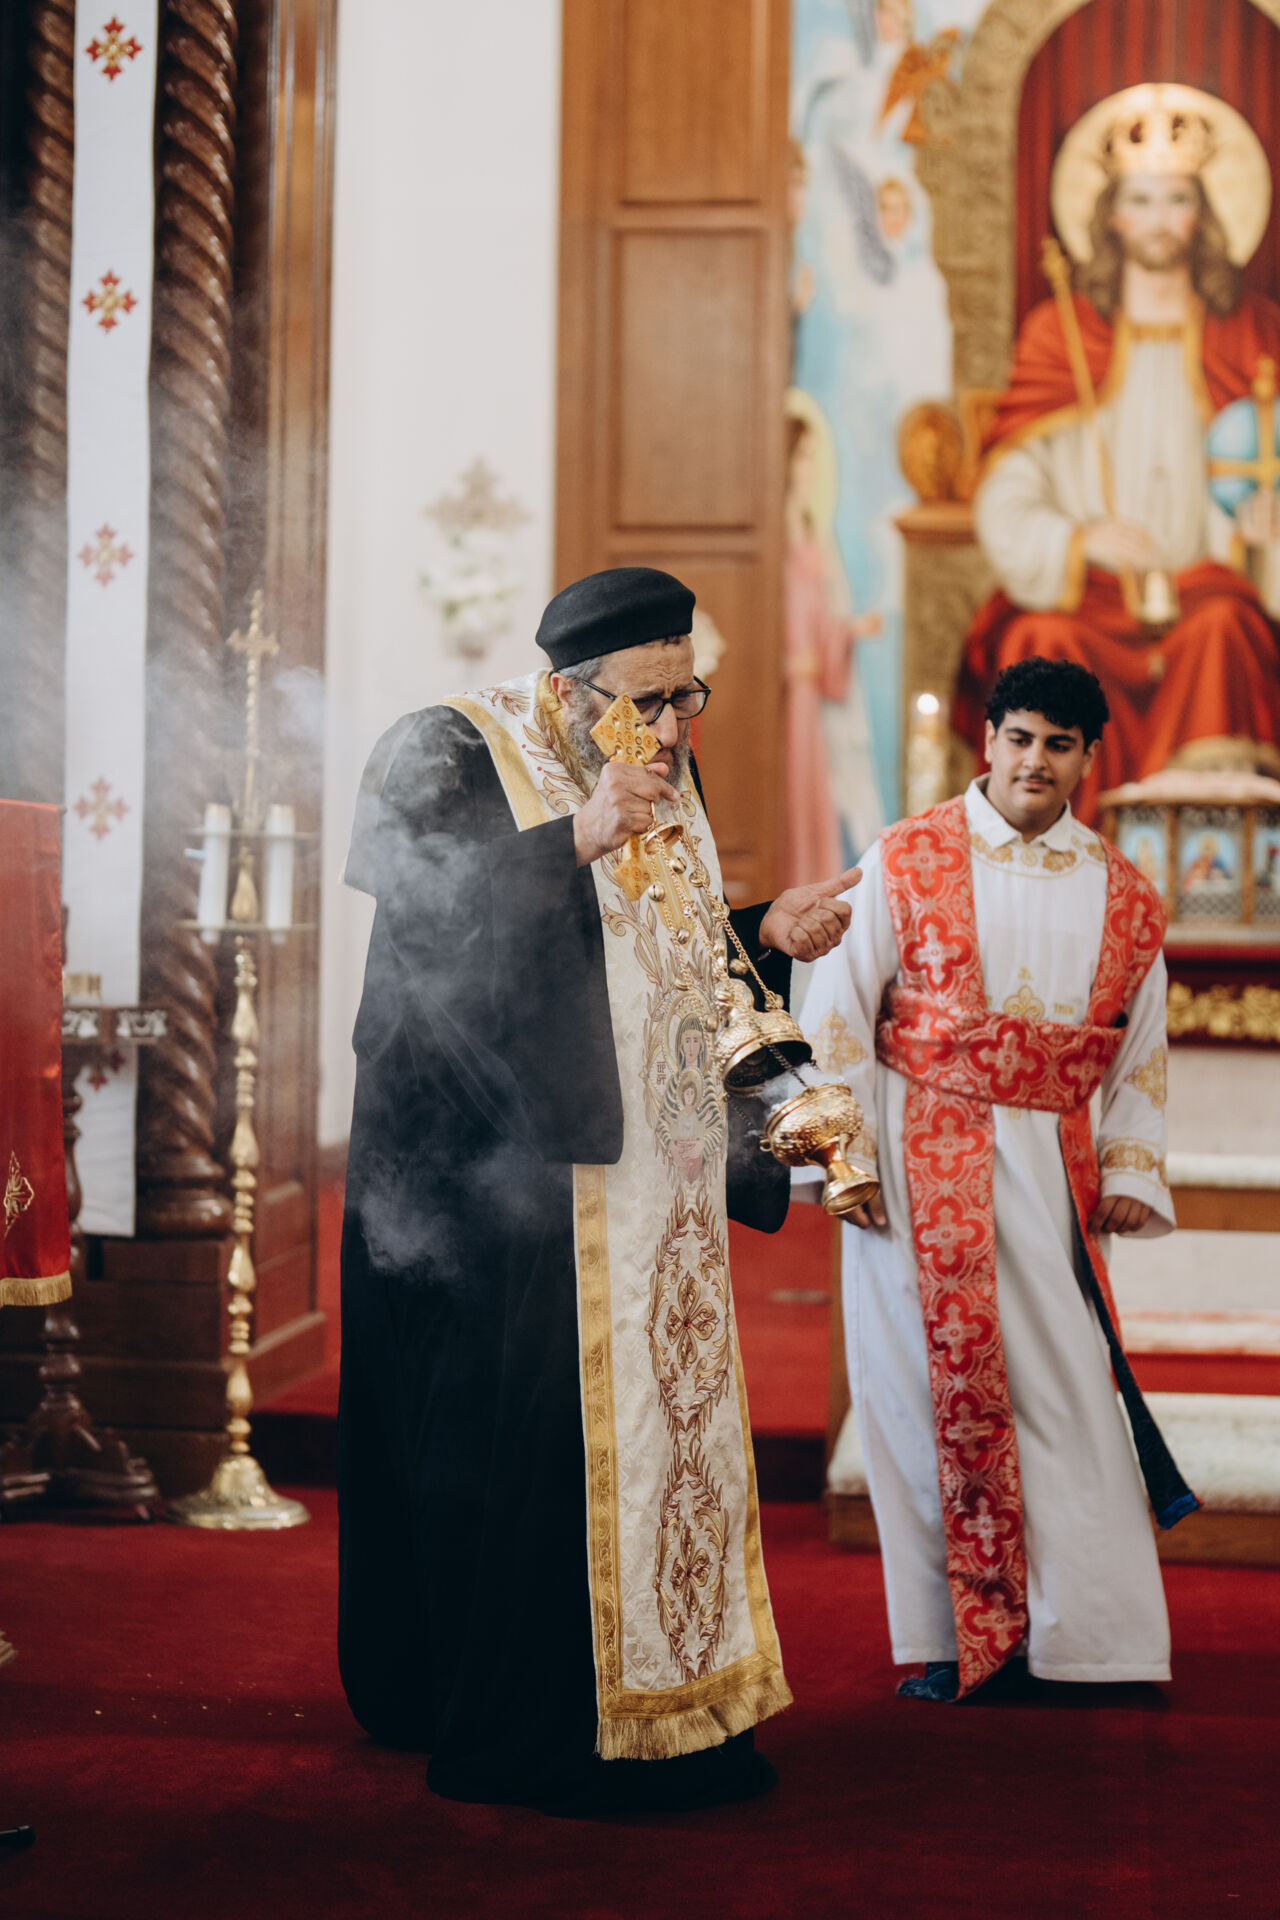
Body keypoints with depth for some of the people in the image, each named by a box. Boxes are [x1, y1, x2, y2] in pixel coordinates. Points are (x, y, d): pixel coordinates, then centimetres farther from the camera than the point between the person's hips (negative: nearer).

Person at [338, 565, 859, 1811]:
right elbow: (417, 909, -23)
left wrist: (767, 933, 4)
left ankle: (657, 1699, 18)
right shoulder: (444, 754, -7)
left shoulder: (669, 778, 15)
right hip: (493, 1168, -7)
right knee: (512, 1439, -7)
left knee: (659, 1421, 8)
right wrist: (578, 839, -27)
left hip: (639, 1176, 8)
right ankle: (516, 1729, 4)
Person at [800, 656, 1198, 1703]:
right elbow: (837, 1013, -1)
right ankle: (949, 1637, 11)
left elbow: (1140, 1055, 15)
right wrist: (844, 1156, -6)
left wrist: (1133, 1172, 4)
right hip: (917, 1160, -2)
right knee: (929, 1384, 1)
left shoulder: (1125, 899, 8)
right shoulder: (906, 860, 0)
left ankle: (1089, 1632, 10)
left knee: (1066, 1390, -2)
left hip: (1050, 1170, 2)